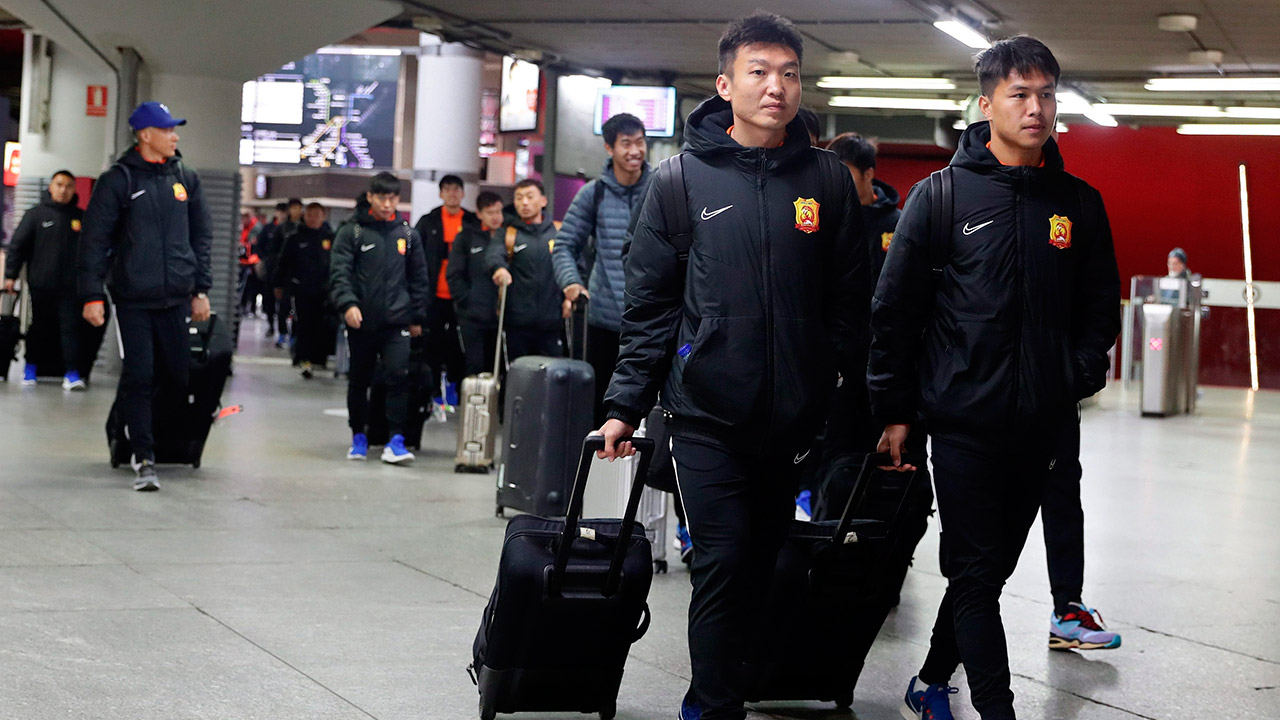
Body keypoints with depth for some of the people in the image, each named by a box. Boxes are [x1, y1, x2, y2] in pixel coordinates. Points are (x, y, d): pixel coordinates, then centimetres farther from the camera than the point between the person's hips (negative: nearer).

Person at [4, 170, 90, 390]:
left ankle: (72, 372, -9)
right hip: (40, 284, -1)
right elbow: (17, 245, 2)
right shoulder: (36, 214, 2)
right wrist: (11, 275, -2)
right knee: (38, 328, 10)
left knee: (71, 328, -8)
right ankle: (30, 366, 26)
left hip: (70, 287, 1)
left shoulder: (81, 217, 8)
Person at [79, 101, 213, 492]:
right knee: (139, 378, -6)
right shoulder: (118, 180, -2)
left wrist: (202, 289, 10)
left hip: (177, 299, 3)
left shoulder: (185, 178, 10)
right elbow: (94, 240, -2)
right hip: (133, 300, -3)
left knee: (180, 376, 2)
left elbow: (202, 235, 15)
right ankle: (144, 459, -2)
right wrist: (92, 295, -8)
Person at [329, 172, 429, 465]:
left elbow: (418, 278, 14)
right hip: (361, 321, 0)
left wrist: (417, 317, 11)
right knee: (359, 381, 10)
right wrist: (347, 303, -22)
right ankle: (359, 437, 24)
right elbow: (339, 273, -7)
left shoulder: (408, 235, 9)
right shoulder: (352, 232, 1)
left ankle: (395, 440, -12)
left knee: (398, 376, -14)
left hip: (396, 321, 1)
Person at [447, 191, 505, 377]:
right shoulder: (466, 238, 4)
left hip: (499, 317, 2)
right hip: (472, 318, -2)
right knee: (475, 367, -5)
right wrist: (466, 302, -7)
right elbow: (454, 275, 1)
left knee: (494, 368, 6)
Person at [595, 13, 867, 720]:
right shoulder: (681, 180, 0)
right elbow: (648, 304, 1)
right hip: (707, 413, -3)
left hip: (793, 419, 3)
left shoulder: (827, 180, 5)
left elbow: (849, 302, 8)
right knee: (722, 564, -7)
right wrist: (625, 404, -3)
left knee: (762, 562, 11)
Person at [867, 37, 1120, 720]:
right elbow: (895, 307, -1)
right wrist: (895, 409, -3)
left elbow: (1100, 306, 14)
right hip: (964, 422, -4)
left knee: (991, 567, 13)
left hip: (1041, 426, 4)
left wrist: (1079, 378, 0)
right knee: (976, 574, -5)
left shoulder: (1079, 203, 6)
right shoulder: (941, 196, -4)